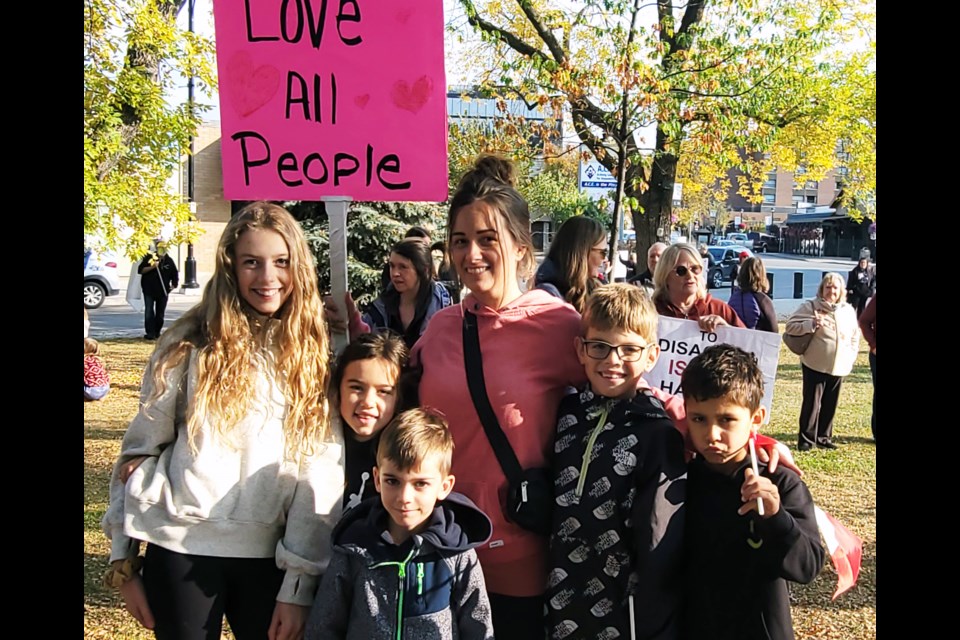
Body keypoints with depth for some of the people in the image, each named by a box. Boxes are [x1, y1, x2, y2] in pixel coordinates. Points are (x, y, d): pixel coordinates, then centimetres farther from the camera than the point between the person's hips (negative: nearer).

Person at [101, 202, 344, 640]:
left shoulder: (316, 353, 1)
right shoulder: (191, 345, -1)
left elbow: (322, 472, -2)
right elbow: (139, 452, 4)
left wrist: (299, 584, -5)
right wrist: (123, 559, 2)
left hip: (272, 555, 1)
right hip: (182, 550, -1)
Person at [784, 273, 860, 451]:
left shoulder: (848, 311, 10)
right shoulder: (811, 307, -5)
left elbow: (855, 337, 21)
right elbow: (790, 326, -10)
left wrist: (850, 357, 9)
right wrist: (812, 324, -23)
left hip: (839, 367, 5)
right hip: (815, 365, -5)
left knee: (830, 405, 11)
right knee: (812, 404, -3)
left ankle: (824, 437, 23)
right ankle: (806, 439, 7)